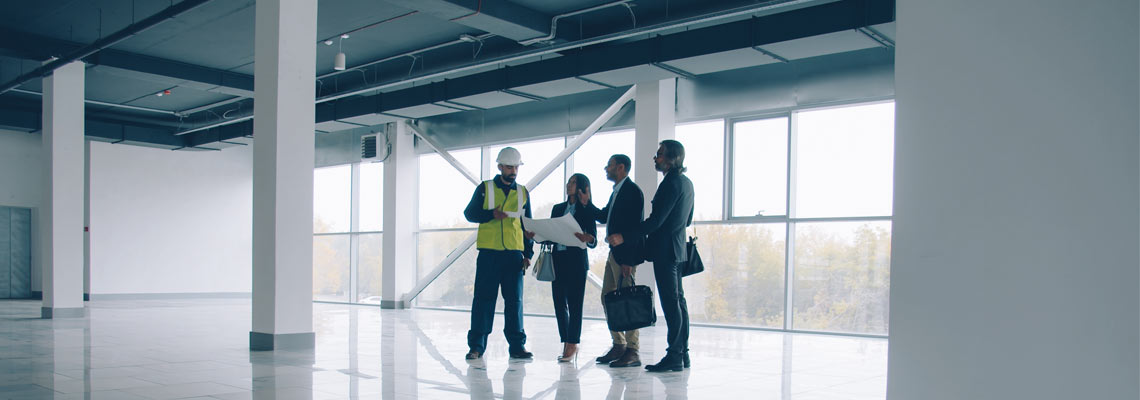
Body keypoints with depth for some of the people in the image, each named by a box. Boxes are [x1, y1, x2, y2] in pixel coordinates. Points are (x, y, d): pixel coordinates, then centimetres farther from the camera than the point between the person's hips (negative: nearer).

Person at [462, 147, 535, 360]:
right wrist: (491, 214, -14)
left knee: (514, 300, 2)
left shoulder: (523, 192, 14)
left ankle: (517, 345, 7)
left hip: (514, 253, 2)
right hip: (489, 252, -2)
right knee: (483, 298, -1)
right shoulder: (484, 188, 7)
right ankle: (476, 345, 5)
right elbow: (469, 213, 4)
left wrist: (528, 253, 6)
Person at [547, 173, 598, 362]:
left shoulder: (587, 210, 1)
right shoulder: (558, 208, 17)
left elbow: (593, 242, -3)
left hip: (576, 261, -5)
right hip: (558, 260, 5)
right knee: (559, 303, 5)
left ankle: (572, 345, 0)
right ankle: (568, 344, 13)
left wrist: (588, 239, -25)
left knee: (574, 304, -5)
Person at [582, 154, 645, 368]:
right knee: (607, 299, 12)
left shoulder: (632, 191, -13)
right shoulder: (617, 191, 18)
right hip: (614, 252, 10)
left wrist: (628, 259, -23)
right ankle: (619, 345, 21)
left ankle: (632, 352, 0)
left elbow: (635, 226, -19)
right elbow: (604, 217, 24)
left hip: (625, 254, -10)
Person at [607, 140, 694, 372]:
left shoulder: (671, 183, -17)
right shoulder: (686, 182, 14)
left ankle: (674, 356, -6)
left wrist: (624, 236, -22)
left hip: (665, 249, -10)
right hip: (677, 248, 10)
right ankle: (682, 353, 18)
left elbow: (656, 220, -22)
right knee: (677, 300, 12)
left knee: (670, 302, -8)